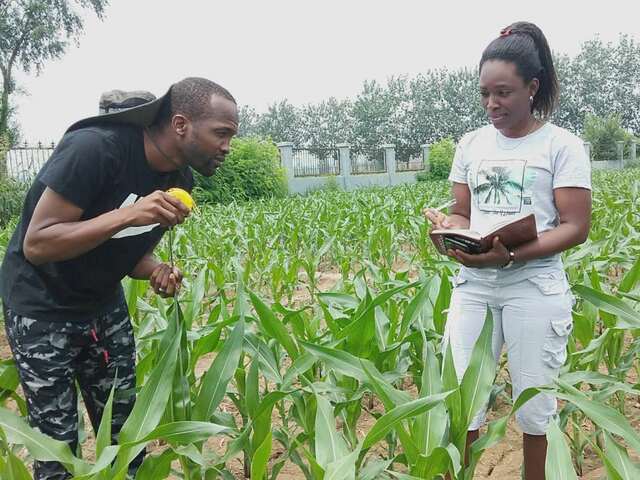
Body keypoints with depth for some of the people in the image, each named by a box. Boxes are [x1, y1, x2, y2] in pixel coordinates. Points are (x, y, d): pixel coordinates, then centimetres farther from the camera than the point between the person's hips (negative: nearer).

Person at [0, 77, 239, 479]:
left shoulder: (180, 182, -5)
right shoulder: (94, 148, -27)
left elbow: (134, 250, 5)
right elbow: (36, 244, -27)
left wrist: (158, 272, -17)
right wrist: (126, 214, -36)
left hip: (104, 306, 6)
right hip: (40, 307, -6)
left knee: (125, 432, 9)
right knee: (58, 442, 0)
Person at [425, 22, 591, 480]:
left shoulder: (562, 145, -4)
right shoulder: (471, 144, 9)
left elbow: (576, 228, -8)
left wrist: (511, 254, -22)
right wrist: (450, 233, -12)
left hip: (534, 286, -3)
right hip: (473, 283, 4)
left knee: (534, 400, 9)